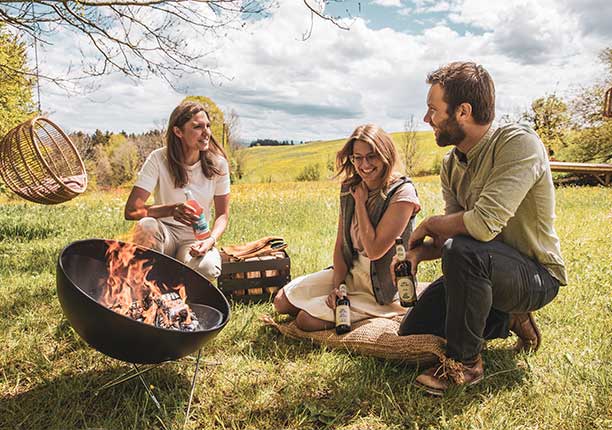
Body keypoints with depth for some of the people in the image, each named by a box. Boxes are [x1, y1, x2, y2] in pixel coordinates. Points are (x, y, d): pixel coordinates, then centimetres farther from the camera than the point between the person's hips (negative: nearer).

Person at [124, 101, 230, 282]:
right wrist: (171, 209, -38)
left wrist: (211, 240, -22)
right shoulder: (158, 159, -13)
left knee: (208, 268, -32)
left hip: (196, 238, 1)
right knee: (146, 225, -35)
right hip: (164, 233, -1)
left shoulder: (217, 163, -7)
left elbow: (222, 214, -1)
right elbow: (131, 210, -21)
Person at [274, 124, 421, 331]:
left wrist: (360, 201, -18)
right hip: (352, 272, 7)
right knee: (283, 301, 1)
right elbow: (340, 244, 4)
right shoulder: (350, 188, 2)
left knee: (306, 320, -13)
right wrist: (337, 285, -10)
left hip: (384, 289, -7)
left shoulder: (402, 193, -19)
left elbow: (374, 250, -24)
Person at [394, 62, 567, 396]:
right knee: (412, 331, 7)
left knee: (462, 250, -38)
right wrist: (416, 253, -19)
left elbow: (483, 224, -37)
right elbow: (450, 236, 2)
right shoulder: (451, 164, -1)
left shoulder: (519, 143, -25)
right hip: (486, 269, 8)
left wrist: (428, 224, -19)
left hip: (537, 275, -8)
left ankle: (465, 362, -16)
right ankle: (510, 319, 18)